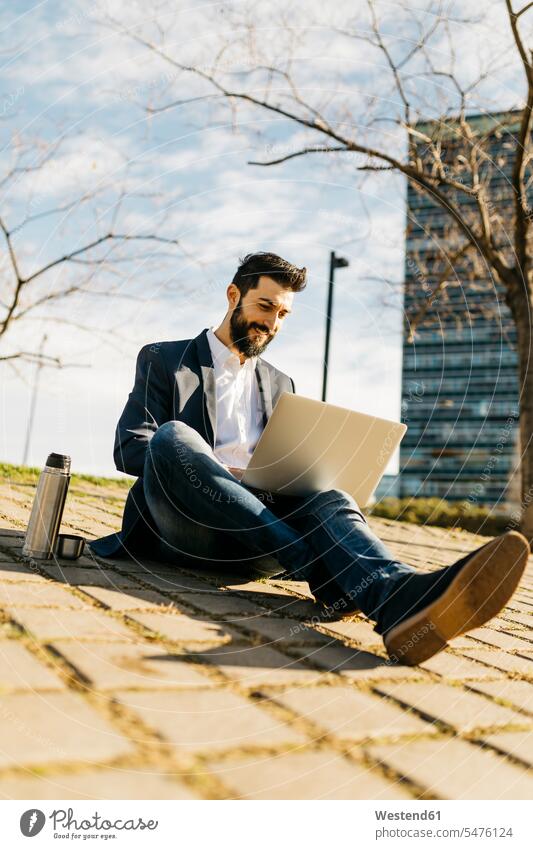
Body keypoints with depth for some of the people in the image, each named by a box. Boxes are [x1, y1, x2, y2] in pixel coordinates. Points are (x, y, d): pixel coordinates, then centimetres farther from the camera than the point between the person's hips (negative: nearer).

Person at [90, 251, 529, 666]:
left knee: (327, 500, -28)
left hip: (255, 531, 3)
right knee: (173, 437, -32)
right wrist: (221, 474, -15)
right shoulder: (163, 360, 13)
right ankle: (322, 573, -35)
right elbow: (129, 448, 0)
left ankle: (402, 599, -62)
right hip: (184, 530, -2)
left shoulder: (282, 385, 25)